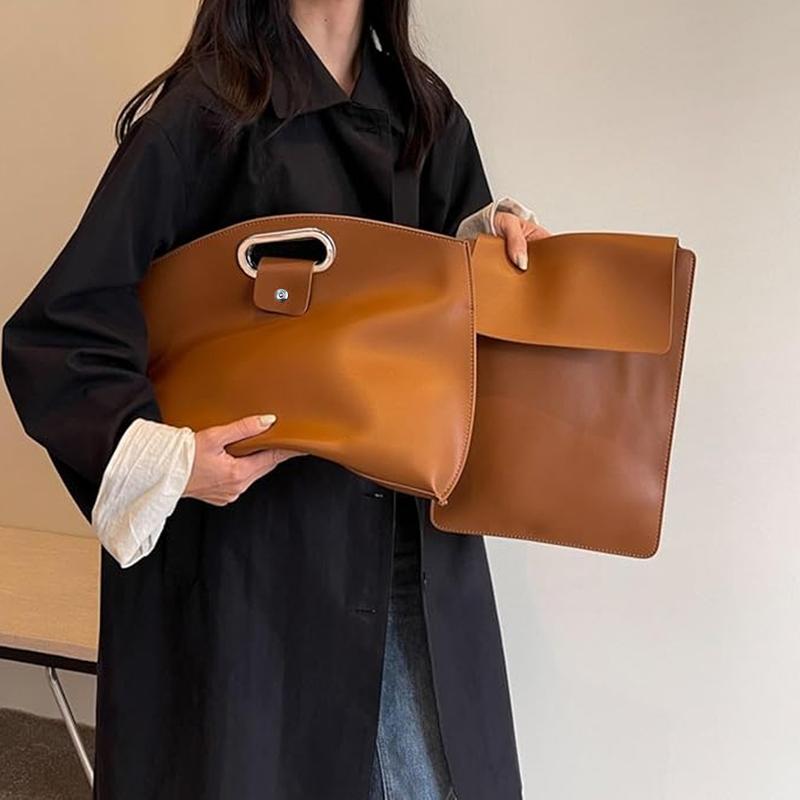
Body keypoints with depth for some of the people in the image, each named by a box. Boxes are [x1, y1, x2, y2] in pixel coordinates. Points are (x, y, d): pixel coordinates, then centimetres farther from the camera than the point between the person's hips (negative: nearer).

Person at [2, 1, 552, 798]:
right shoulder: (199, 115, -9)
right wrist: (164, 455, -27)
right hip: (252, 545, -5)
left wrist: (492, 233, 0)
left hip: (415, 546, 5)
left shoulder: (426, 112, 10)